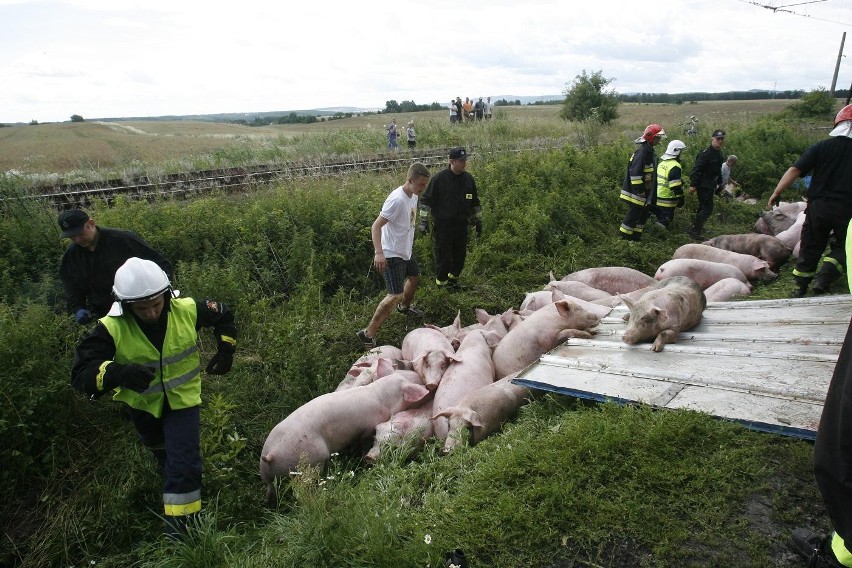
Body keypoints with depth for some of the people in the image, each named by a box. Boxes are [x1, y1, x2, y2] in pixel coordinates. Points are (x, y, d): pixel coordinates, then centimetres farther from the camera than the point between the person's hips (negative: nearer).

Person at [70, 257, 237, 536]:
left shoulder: (187, 310, -26)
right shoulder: (112, 329, -31)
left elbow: (224, 316, -5)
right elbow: (81, 374, -34)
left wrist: (226, 349, -14)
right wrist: (118, 373, -52)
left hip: (182, 397, -1)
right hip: (141, 401, 2)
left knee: (184, 463, -9)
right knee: (160, 450, 31)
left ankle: (178, 523, 11)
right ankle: (168, 469, 66)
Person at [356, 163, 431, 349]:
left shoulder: (413, 196, 1)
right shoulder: (397, 200, -27)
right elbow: (376, 226, -28)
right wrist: (379, 253, -38)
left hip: (406, 250, 9)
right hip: (391, 254, -9)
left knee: (414, 278, 28)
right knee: (395, 295, -13)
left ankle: (404, 307, 57)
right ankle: (368, 334, -6)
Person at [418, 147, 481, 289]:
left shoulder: (468, 179, 6)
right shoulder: (439, 178, -10)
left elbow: (475, 202, 18)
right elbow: (426, 200, -6)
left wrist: (478, 221, 18)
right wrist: (423, 221, -10)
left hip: (461, 224, 5)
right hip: (442, 225, -5)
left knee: (460, 255, 12)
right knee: (443, 255, -1)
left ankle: (453, 278, 32)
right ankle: (441, 282, 17)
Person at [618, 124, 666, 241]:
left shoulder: (648, 150, 13)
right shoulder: (642, 151, -19)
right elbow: (635, 172, -26)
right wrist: (639, 190, -24)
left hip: (643, 191, 10)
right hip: (636, 192, -10)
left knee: (643, 214, 16)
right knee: (633, 214, -4)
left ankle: (636, 236, 25)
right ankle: (624, 238, 4)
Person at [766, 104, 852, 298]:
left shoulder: (821, 147, -3)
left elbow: (794, 170, -10)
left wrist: (776, 193, -5)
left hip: (818, 207, 1)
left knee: (810, 248, 14)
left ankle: (800, 288, 18)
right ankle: (825, 276, -7)